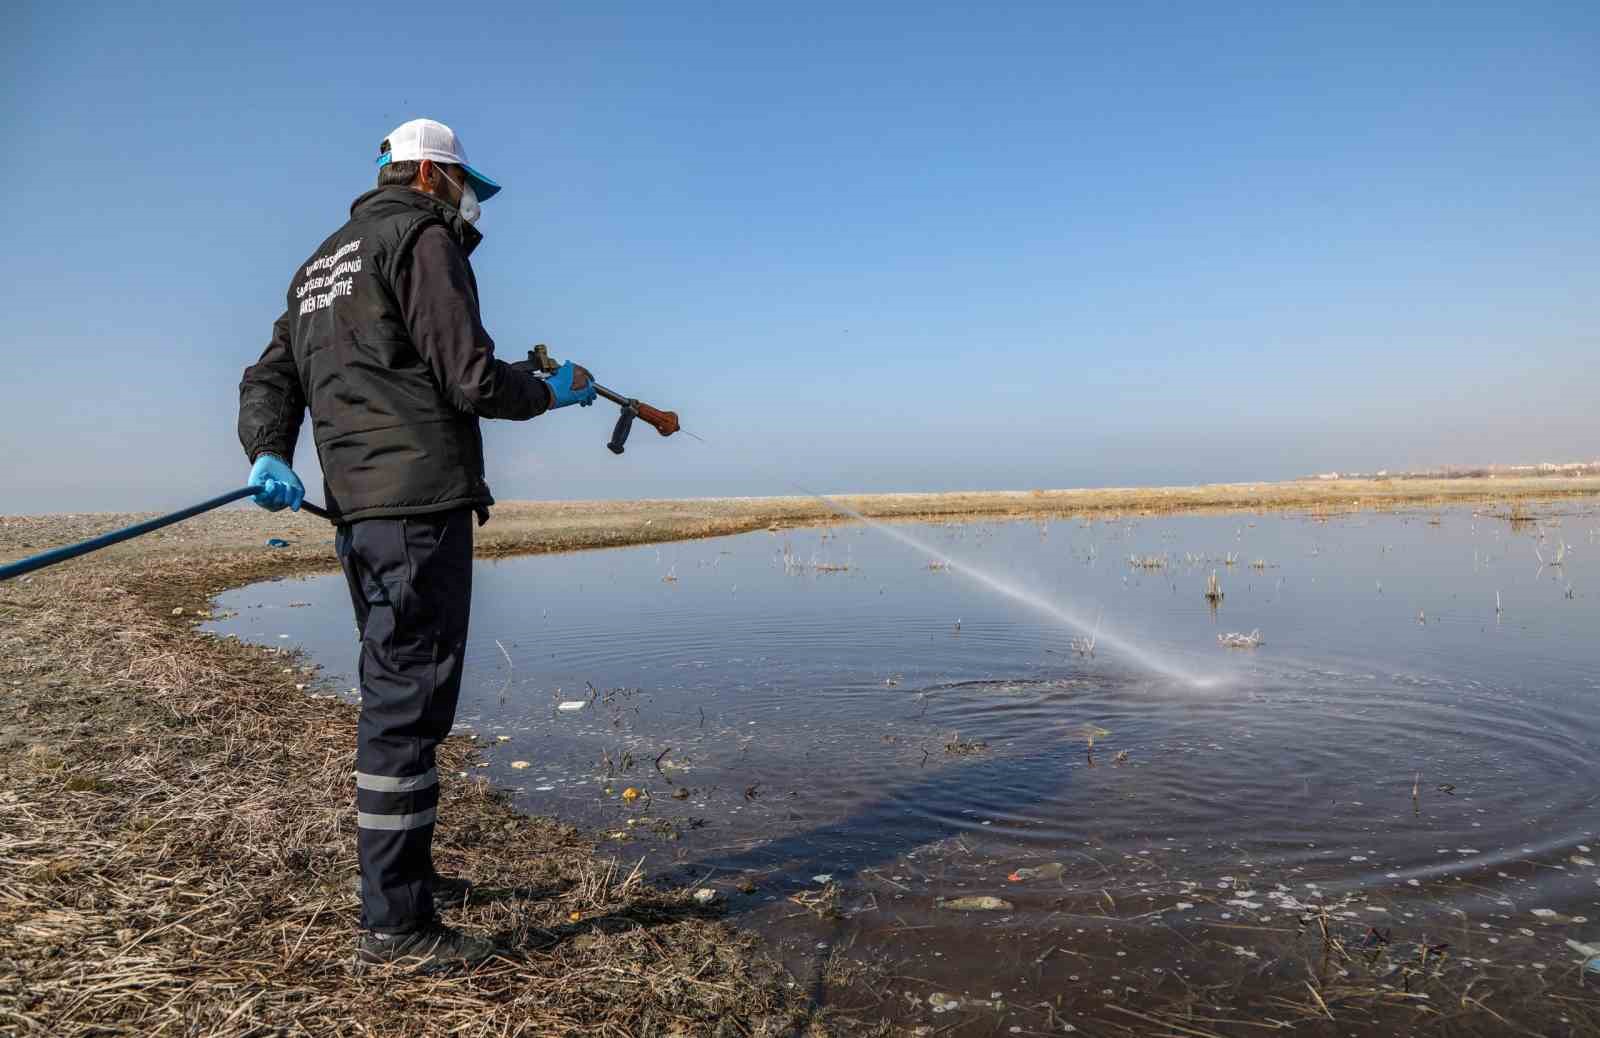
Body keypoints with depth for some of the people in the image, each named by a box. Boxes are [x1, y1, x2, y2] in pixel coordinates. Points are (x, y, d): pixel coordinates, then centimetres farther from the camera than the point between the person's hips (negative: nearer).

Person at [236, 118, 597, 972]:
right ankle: (394, 923, -3)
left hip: (355, 510, 9)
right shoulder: (422, 239, -3)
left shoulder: (321, 265, 25)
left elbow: (269, 378, 16)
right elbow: (471, 379, -12)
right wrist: (554, 390, 4)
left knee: (394, 697, 17)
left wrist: (268, 456, 2)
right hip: (420, 501, -9)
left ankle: (405, 874, 29)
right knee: (408, 702, -8)